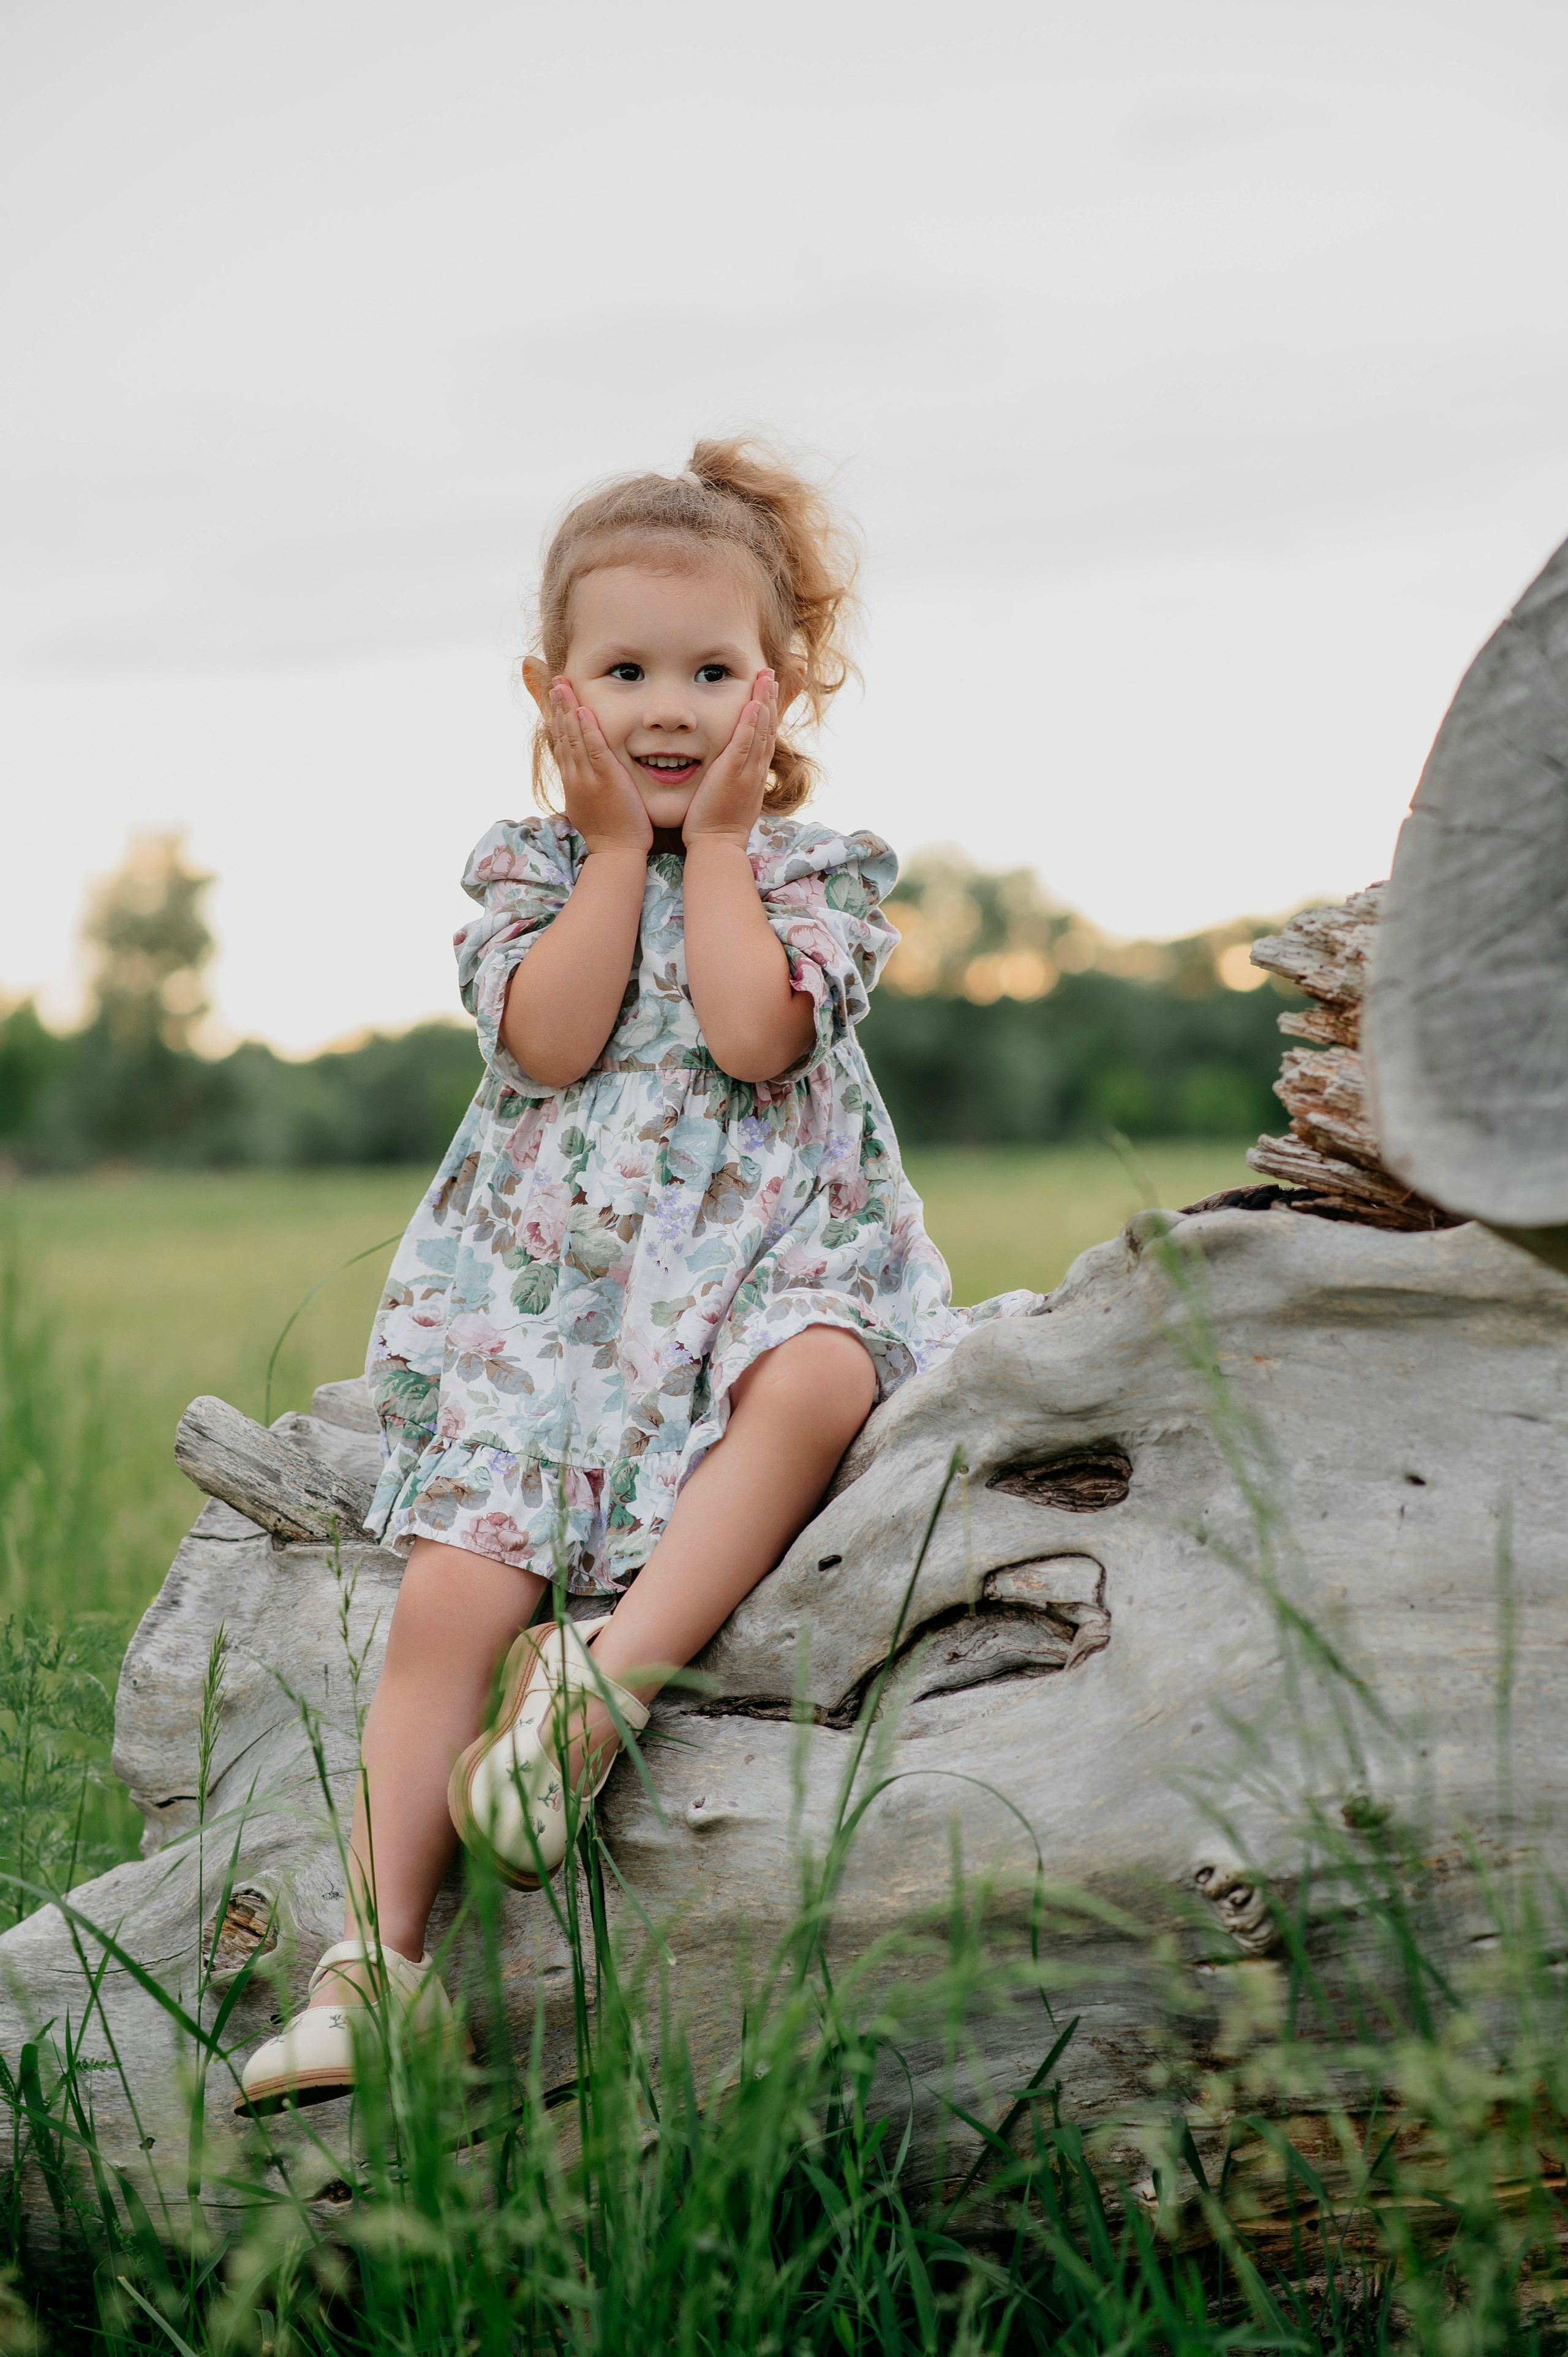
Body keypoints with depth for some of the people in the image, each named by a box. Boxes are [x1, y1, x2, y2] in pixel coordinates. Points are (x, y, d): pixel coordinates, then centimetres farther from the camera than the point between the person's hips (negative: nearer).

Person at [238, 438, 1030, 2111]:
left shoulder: (816, 869, 6)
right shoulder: (529, 865, 10)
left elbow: (754, 1036, -13)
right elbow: (550, 1043, -8)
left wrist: (718, 839, -5)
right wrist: (616, 847, -3)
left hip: (765, 1263, -1)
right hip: (544, 1296, 1)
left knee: (818, 1380, -38)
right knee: (450, 1594, -13)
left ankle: (607, 1675, -33)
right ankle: (379, 1959, -10)